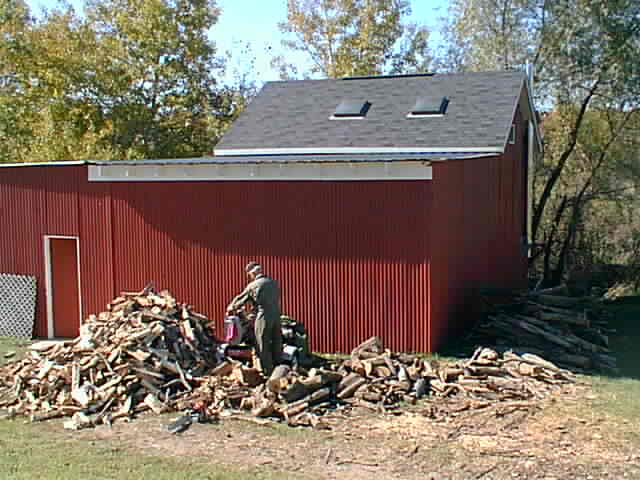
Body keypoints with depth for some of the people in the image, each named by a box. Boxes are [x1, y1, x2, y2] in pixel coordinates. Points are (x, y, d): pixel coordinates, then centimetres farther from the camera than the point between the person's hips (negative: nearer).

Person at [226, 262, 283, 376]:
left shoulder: (253, 286, -4)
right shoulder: (273, 282, 11)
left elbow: (241, 299, 6)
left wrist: (231, 308, 25)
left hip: (264, 317, -6)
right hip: (276, 316, 6)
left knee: (263, 347, 1)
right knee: (276, 345, 13)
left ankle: (268, 373, 1)